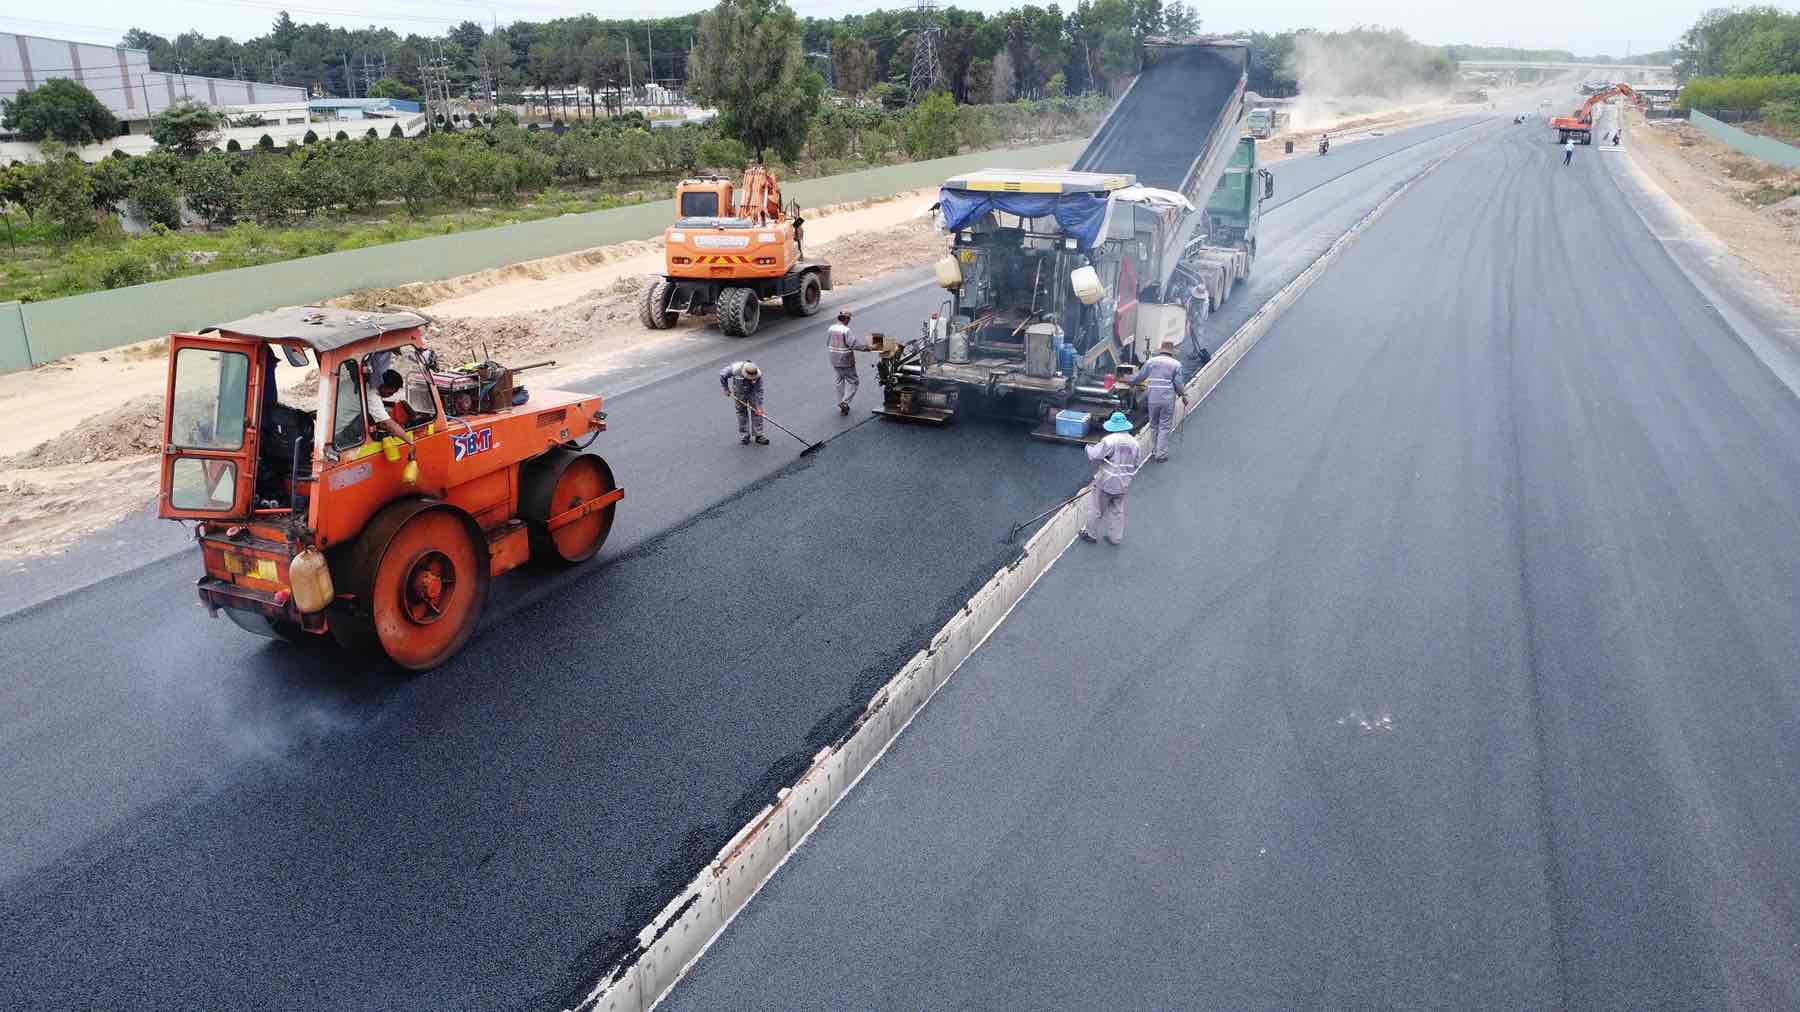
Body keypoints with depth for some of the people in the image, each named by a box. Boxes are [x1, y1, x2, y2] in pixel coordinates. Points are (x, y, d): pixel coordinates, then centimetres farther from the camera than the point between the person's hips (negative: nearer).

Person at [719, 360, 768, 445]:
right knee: (742, 412, 3)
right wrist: (725, 389, -9)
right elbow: (722, 374, -16)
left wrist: (759, 407, -25)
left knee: (756, 412, -4)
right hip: (739, 394, 0)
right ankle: (744, 436, 15)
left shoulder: (758, 375, -31)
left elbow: (759, 392, -24)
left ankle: (758, 435, 5)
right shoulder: (735, 369, -34)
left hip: (752, 393, 0)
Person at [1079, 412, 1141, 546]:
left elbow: (1094, 455, -18)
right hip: (1122, 484, 6)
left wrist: (1089, 448, 3)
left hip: (1106, 482, -5)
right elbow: (1135, 465, 9)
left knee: (1097, 508, 11)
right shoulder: (1133, 443, -1)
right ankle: (1116, 537, 26)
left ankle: (1088, 532, 24)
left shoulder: (1110, 440, -22)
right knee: (1117, 511, 18)